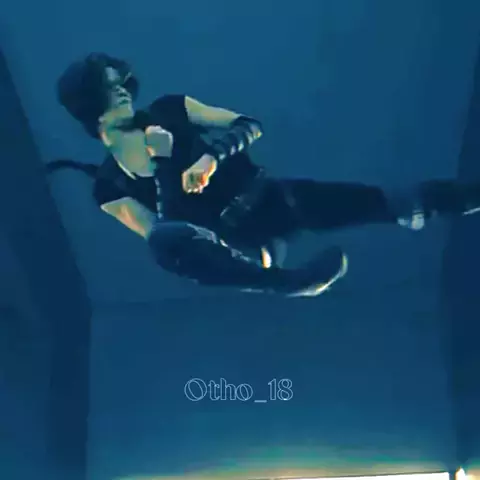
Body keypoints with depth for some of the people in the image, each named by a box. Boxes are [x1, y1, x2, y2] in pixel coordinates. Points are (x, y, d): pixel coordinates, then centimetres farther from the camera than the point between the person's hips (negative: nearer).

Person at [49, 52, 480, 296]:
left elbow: (250, 125, 3)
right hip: (227, 247, -2)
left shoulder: (168, 111, 7)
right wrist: (162, 162, -14)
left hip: (263, 200, 3)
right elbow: (162, 233, -7)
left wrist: (211, 155, -16)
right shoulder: (109, 186, 3)